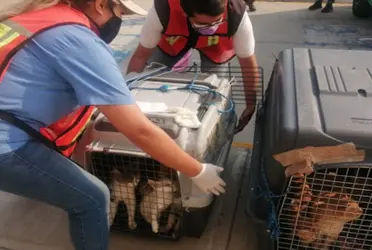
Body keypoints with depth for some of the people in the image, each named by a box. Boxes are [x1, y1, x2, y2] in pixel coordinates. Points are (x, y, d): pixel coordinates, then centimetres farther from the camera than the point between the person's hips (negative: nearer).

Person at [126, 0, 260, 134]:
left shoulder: (236, 14, -41)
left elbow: (249, 64, -28)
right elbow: (140, 56, -29)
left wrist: (251, 106, -22)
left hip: (217, 44, 0)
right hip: (172, 39, 1)